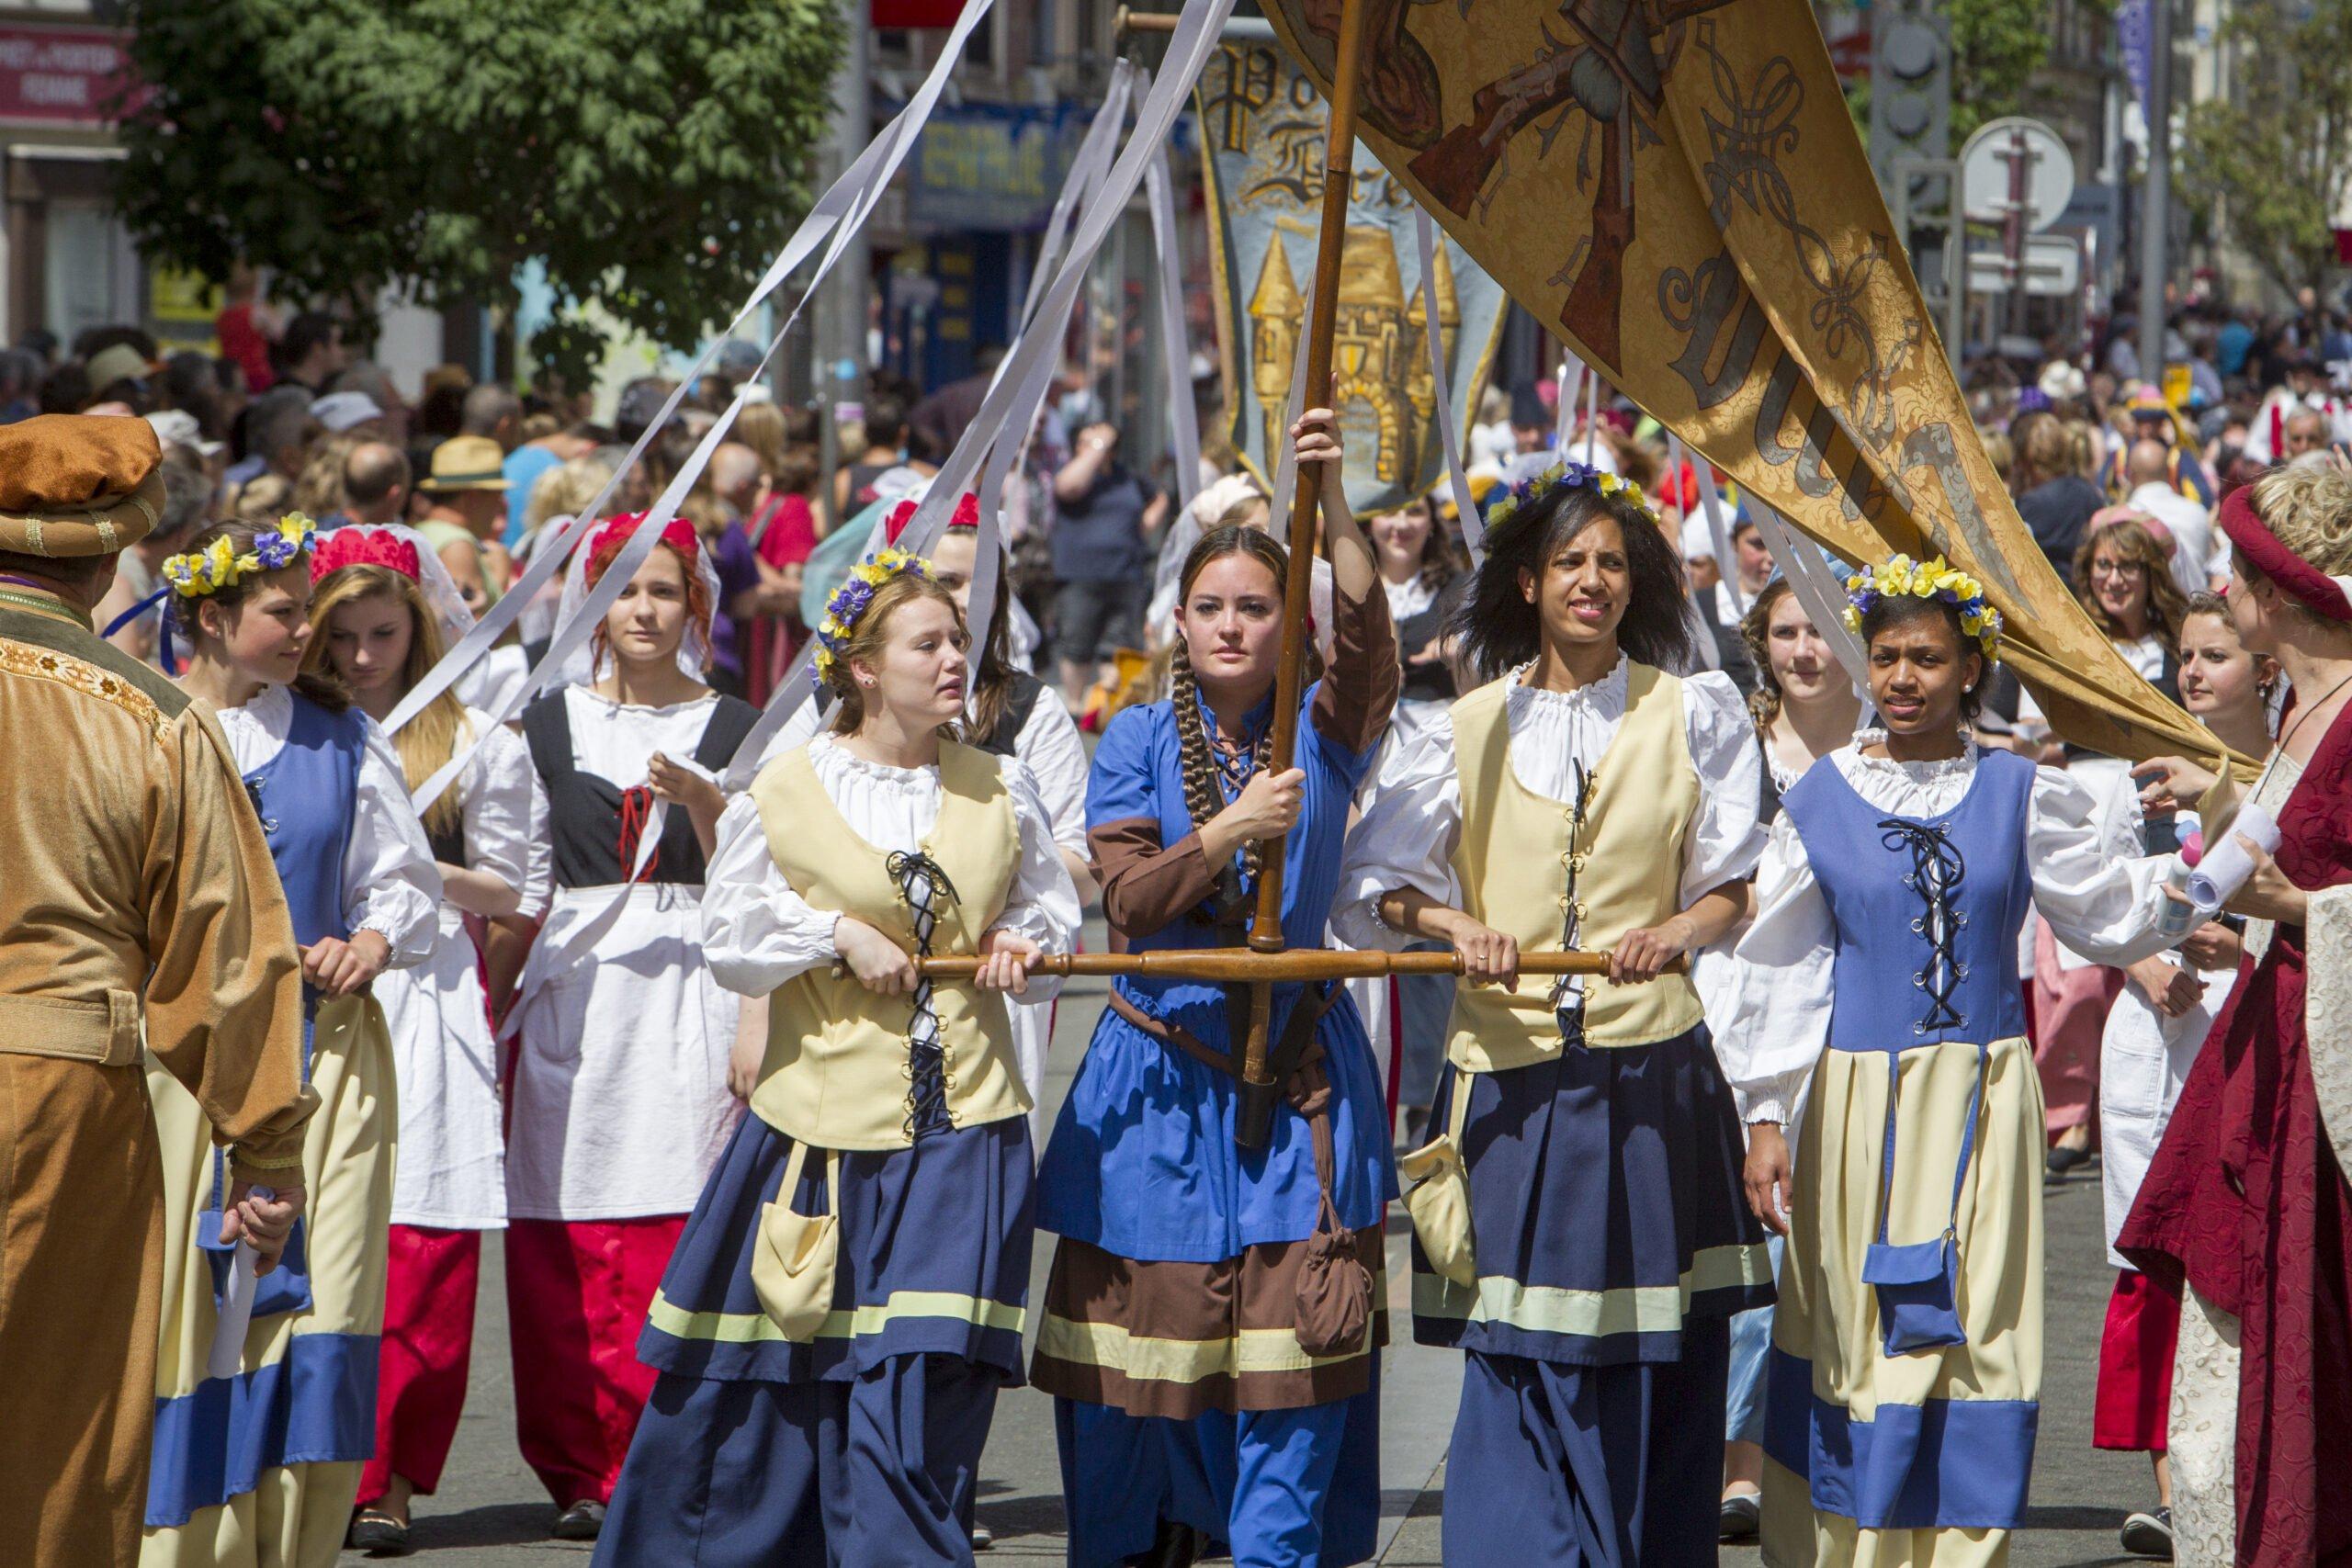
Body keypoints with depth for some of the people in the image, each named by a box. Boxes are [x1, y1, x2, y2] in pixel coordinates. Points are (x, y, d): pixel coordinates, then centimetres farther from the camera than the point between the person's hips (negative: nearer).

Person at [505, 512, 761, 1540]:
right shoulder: (548, 723, 12)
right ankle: (578, 1471, 4)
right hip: (572, 984, 1)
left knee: (673, 1239, -9)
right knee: (556, 1238, -4)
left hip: (689, 988, -1)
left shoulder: (731, 727, 9)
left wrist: (702, 802, -15)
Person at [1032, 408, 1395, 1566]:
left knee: (1290, 1358, -5)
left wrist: (1332, 502, -31)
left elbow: (1367, 637, -18)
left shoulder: (1320, 733, 3)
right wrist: (1230, 832, -22)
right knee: (1142, 1353, 2)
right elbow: (1128, 902, -7)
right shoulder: (1138, 743, 3)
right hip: (1163, 1078, 0)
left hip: (1297, 1078, 0)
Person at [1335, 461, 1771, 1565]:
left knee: (1652, 1364, -1)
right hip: (1511, 1073, 0)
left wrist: (1675, 931, -12)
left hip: (1649, 1069, 0)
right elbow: (1372, 883, 9)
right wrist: (1454, 923, -10)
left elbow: (1728, 886, 9)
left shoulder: (1693, 714, 9)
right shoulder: (1471, 730, 11)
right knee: (1518, 1360, -4)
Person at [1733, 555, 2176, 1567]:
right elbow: (1782, 971, 4)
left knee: (1972, 1341, -1)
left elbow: (2112, 915, 8)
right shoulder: (1819, 802, 2)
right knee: (1859, 1341, 2)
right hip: (1859, 1100, -1)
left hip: (1983, 1097, 1)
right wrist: (1765, 1116, 0)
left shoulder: (2018, 795, 4)